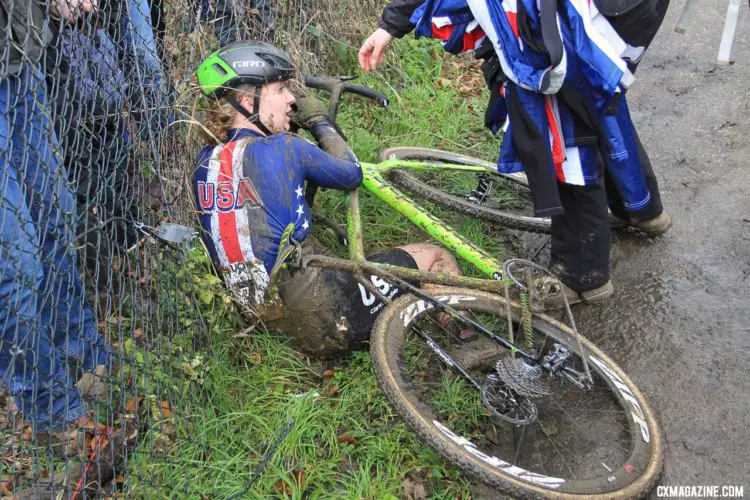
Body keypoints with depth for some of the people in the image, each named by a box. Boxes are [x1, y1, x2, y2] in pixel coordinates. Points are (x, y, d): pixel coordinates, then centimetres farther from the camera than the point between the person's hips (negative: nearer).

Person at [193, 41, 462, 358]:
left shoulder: (204, 161, 4)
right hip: (325, 318, -7)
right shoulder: (281, 149, -15)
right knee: (437, 257, 8)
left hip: (264, 317, 8)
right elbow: (352, 175, 2)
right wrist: (320, 122, 16)